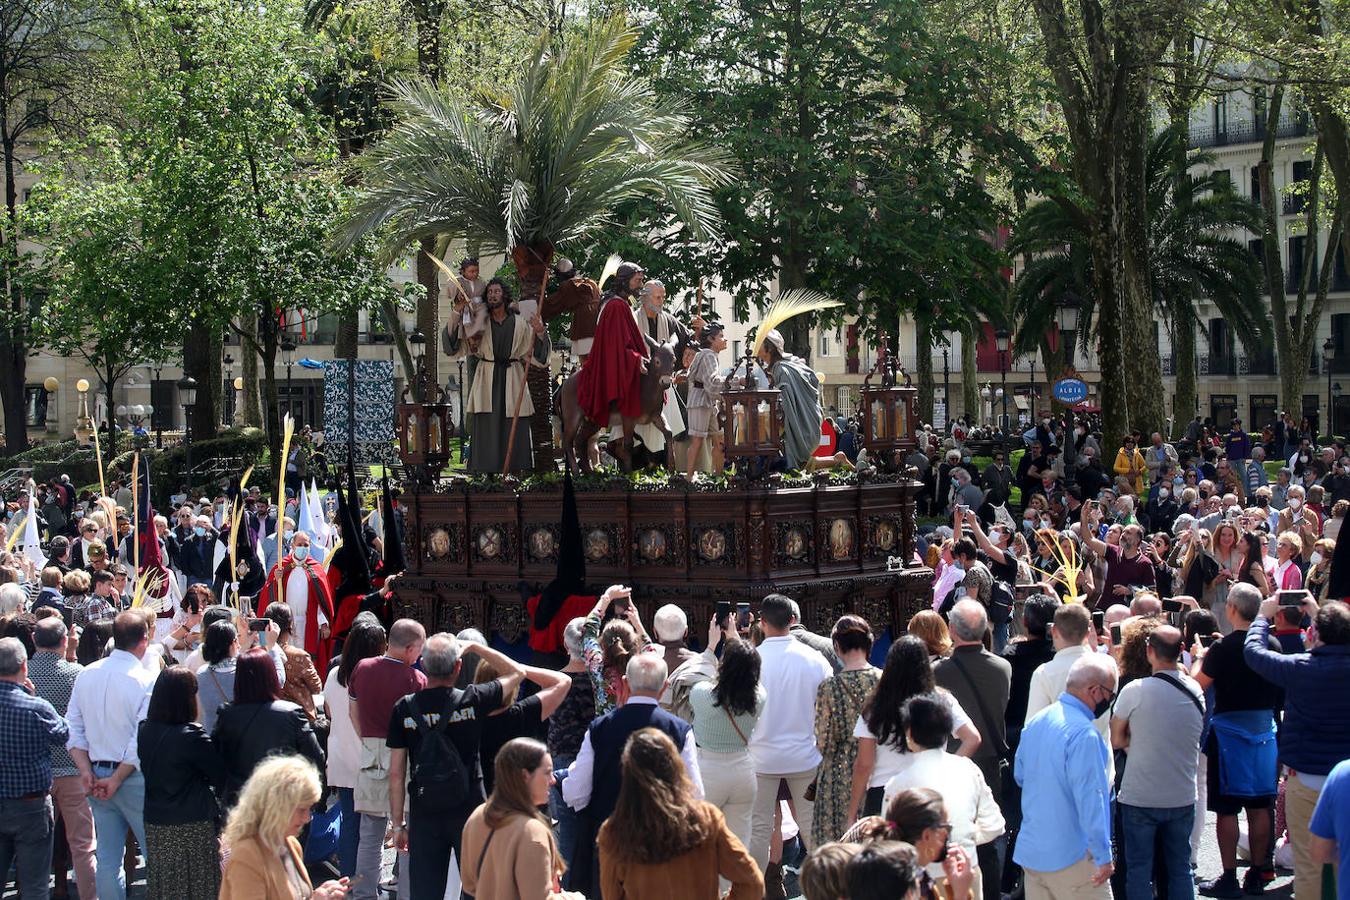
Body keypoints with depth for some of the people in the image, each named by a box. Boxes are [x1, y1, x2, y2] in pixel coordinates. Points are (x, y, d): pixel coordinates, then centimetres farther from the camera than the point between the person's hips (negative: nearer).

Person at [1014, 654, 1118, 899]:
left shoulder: (1035, 722, 7)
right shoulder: (1083, 734, -20)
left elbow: (1020, 776, 20)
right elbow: (1090, 799, -22)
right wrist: (1103, 857, -17)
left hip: (1028, 852, 8)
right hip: (1071, 858, -8)